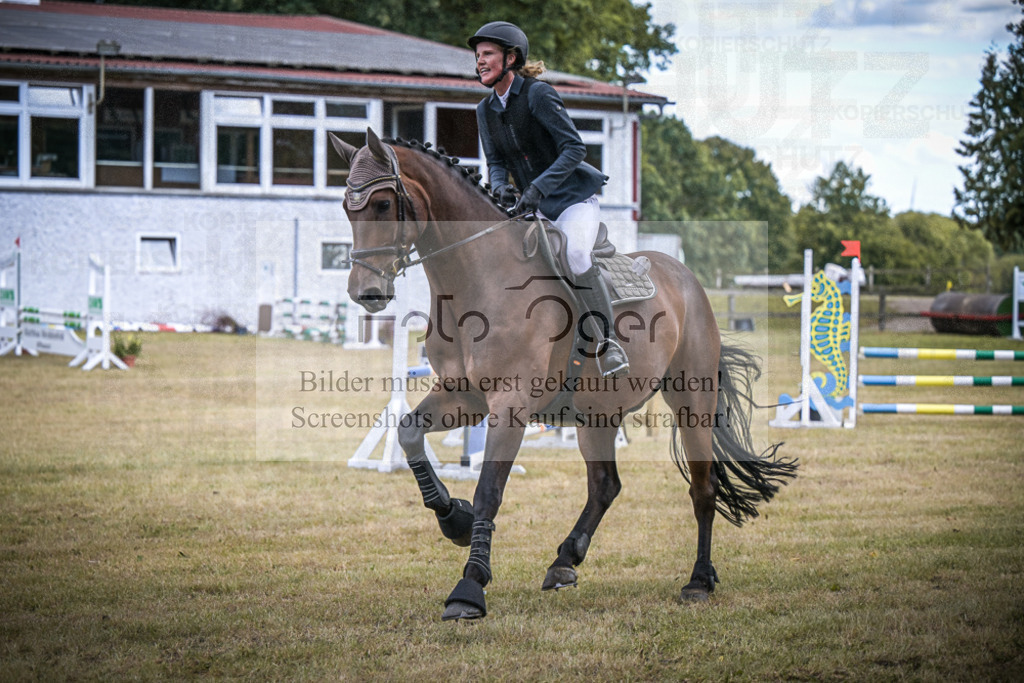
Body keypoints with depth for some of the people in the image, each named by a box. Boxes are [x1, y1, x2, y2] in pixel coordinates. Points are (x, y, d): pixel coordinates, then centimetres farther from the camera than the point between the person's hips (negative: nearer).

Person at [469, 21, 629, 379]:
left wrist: (537, 187, -30)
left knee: (575, 254, -32)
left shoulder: (537, 94, -16)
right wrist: (499, 185, -17)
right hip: (534, 208, 7)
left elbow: (574, 147, -21)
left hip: (574, 198, -7)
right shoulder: (485, 110, 5)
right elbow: (495, 161, 7)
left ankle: (609, 344, -24)